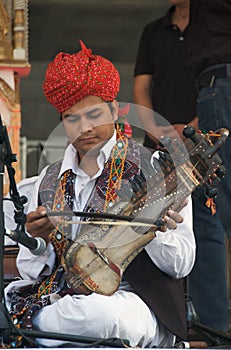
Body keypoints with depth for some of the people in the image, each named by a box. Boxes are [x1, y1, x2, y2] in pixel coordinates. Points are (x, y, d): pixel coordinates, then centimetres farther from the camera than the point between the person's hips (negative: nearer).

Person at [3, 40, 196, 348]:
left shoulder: (154, 169, 4)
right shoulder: (47, 182, 18)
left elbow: (182, 265, 0)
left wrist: (154, 232, -21)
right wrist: (38, 241, -5)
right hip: (54, 296, 2)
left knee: (105, 313, -38)